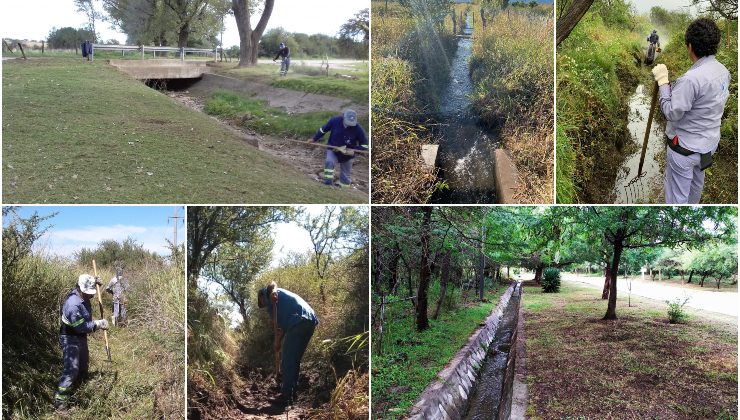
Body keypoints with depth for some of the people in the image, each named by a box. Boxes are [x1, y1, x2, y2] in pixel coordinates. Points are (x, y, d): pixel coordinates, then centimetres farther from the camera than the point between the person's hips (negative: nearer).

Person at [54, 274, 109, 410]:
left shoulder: (82, 295, -5)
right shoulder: (73, 305, -32)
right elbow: (81, 327, -31)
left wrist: (94, 281, 4)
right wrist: (98, 324, -22)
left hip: (81, 337, 10)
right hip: (70, 339, -10)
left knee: (83, 365, 22)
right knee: (72, 368, -16)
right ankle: (60, 400, -11)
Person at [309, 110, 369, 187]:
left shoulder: (358, 129, -24)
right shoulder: (335, 121, -22)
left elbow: (364, 145, -12)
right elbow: (323, 129, -3)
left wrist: (354, 151, -26)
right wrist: (314, 139, 3)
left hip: (347, 154, 0)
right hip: (333, 150, 0)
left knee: (346, 177, 10)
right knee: (329, 162, -30)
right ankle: (328, 185, -22)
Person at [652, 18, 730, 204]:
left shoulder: (691, 79, -30)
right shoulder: (723, 71, -1)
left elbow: (672, 113, -23)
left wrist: (663, 82, -17)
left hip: (685, 147, -9)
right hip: (709, 142, 9)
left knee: (677, 195, 5)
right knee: (697, 181, 31)